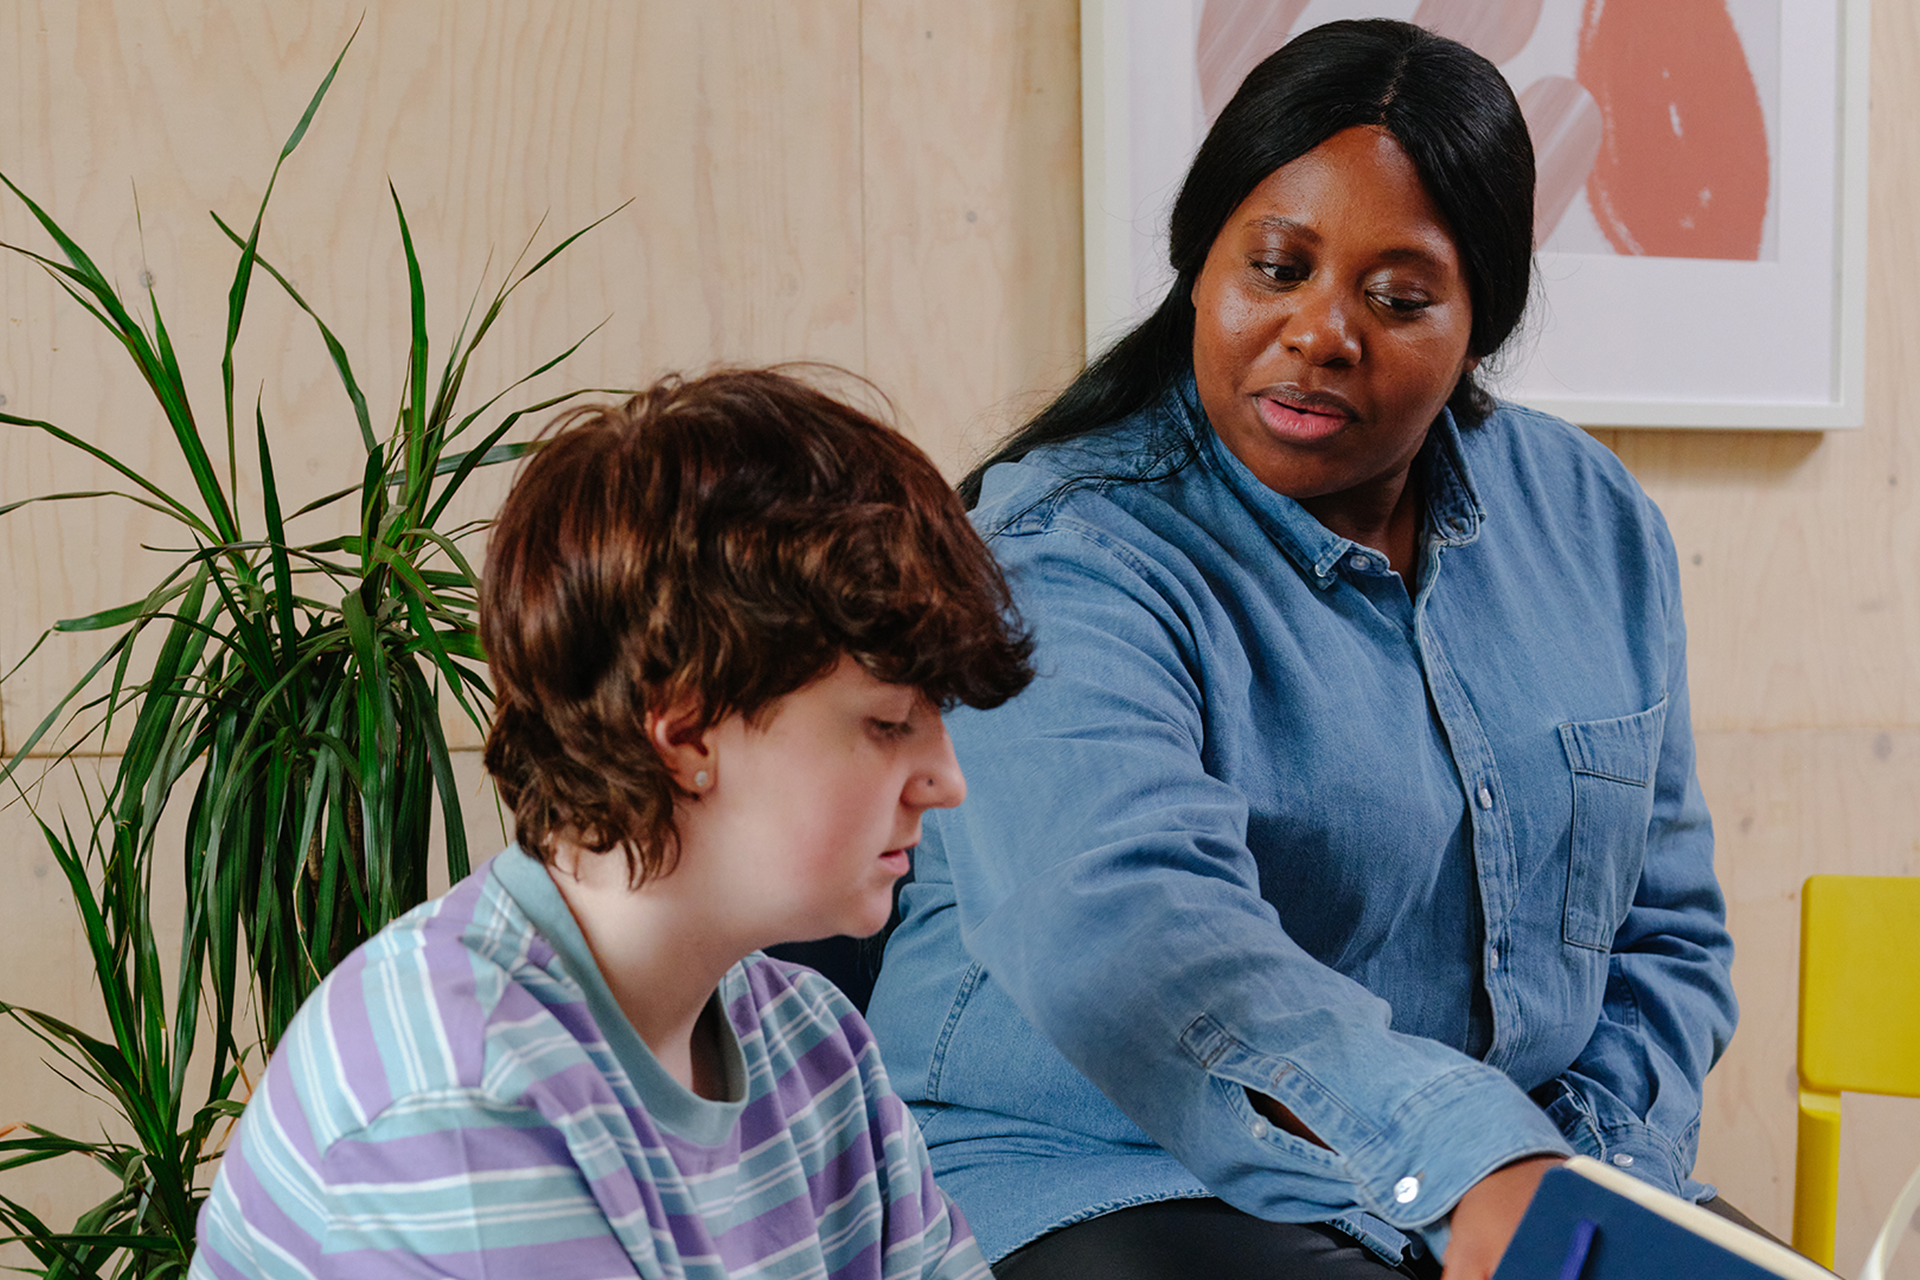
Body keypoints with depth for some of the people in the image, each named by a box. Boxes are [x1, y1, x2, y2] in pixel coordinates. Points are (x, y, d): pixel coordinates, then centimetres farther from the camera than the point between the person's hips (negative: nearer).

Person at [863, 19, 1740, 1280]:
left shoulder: (1592, 524, 7)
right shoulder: (1068, 553, -13)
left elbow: (1667, 936, 13)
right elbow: (1121, 927, -31)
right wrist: (1475, 1158, -44)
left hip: (1527, 1172, 5)